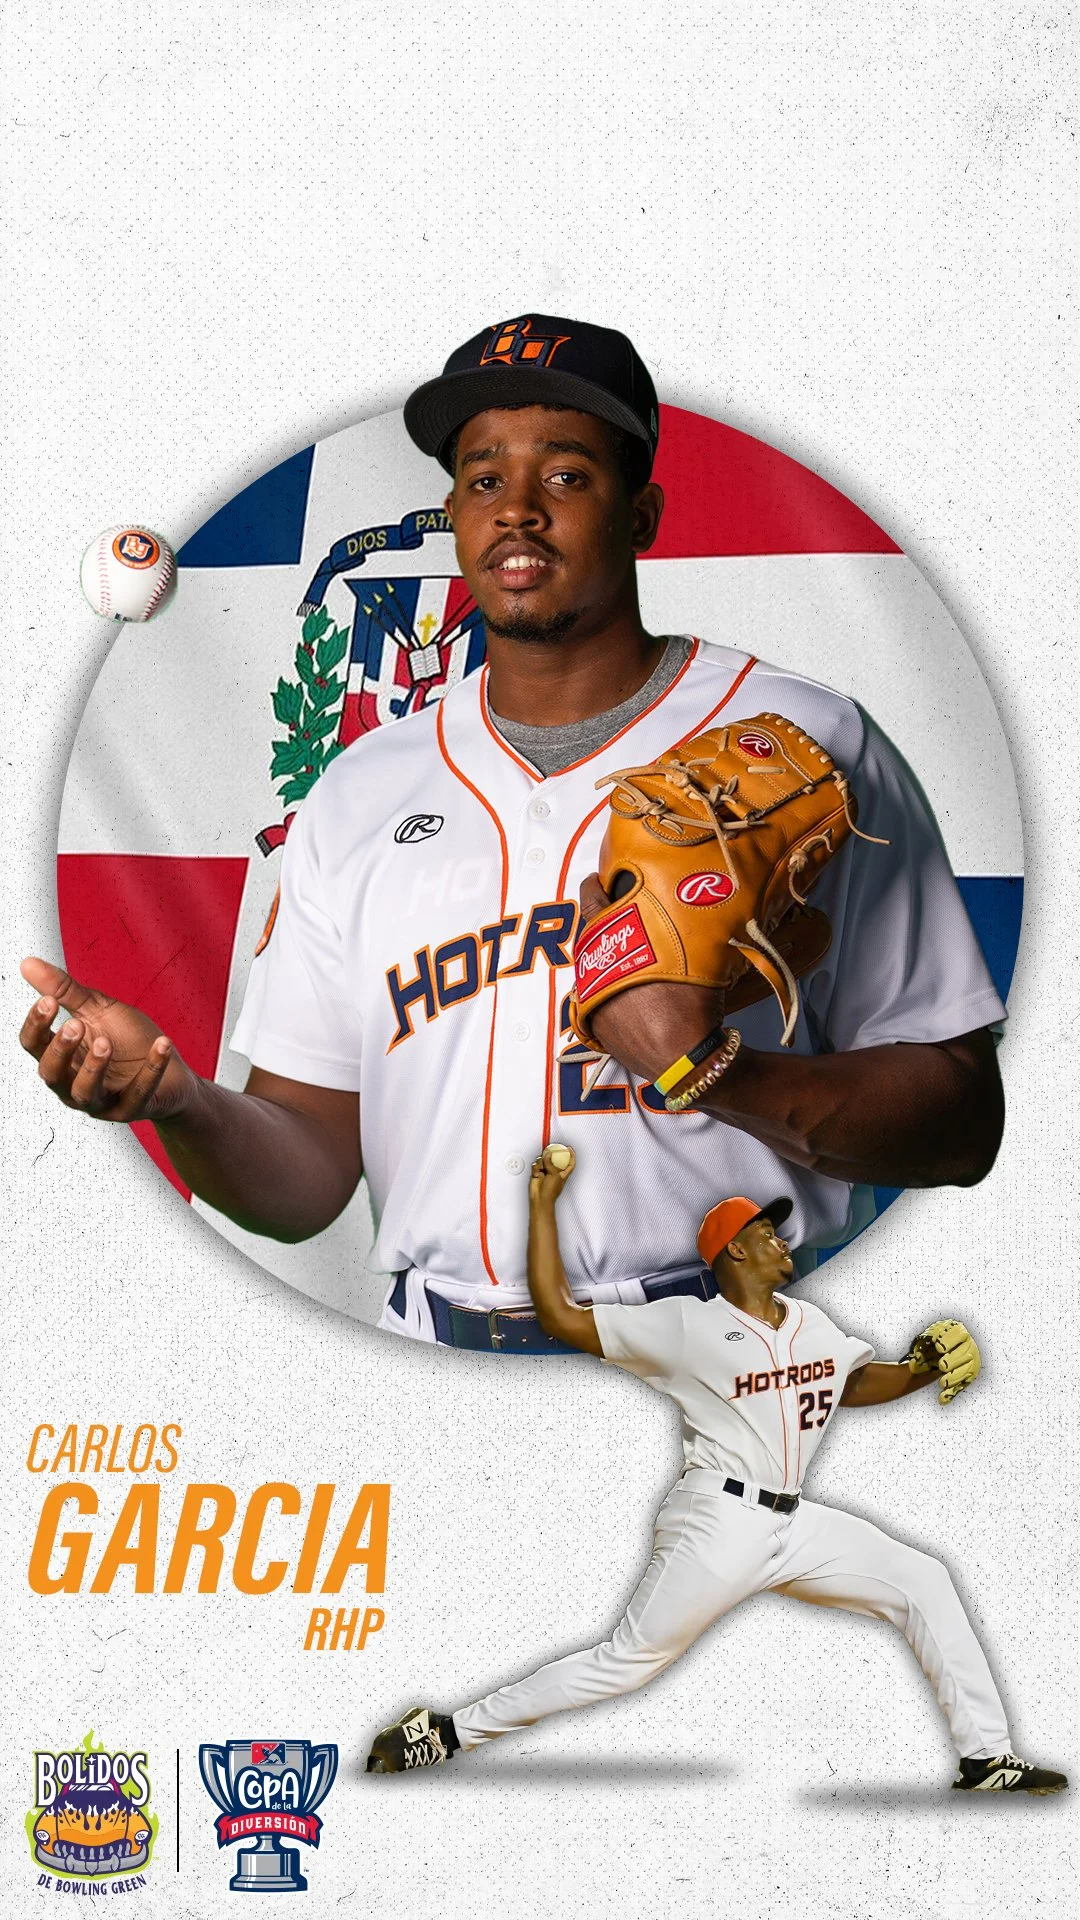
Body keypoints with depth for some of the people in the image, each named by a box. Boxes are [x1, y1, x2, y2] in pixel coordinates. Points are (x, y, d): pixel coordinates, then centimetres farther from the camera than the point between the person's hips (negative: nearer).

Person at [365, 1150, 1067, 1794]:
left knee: (923, 1583, 0)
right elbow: (560, 1314, -7)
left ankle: (987, 1756, 4)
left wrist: (923, 1371, 12)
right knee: (628, 1662, -8)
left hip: (798, 1526, 7)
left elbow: (857, 1382, 31)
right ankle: (446, 1732, -2)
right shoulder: (687, 1325, -6)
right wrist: (543, 1202, -7)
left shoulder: (812, 1324, 14)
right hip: (719, 1522, -7)